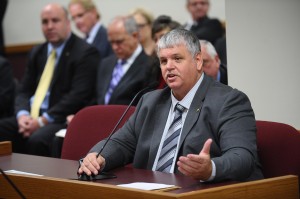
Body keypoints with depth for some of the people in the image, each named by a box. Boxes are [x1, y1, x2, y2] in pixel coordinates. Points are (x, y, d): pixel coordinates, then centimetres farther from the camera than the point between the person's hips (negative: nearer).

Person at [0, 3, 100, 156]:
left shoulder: (85, 53, -4)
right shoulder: (37, 52, 19)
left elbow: (78, 96, -13)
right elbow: (24, 91, 17)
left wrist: (42, 121, -17)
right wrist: (22, 114, -6)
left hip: (63, 120, -7)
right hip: (30, 118, 7)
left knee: (37, 139, -35)